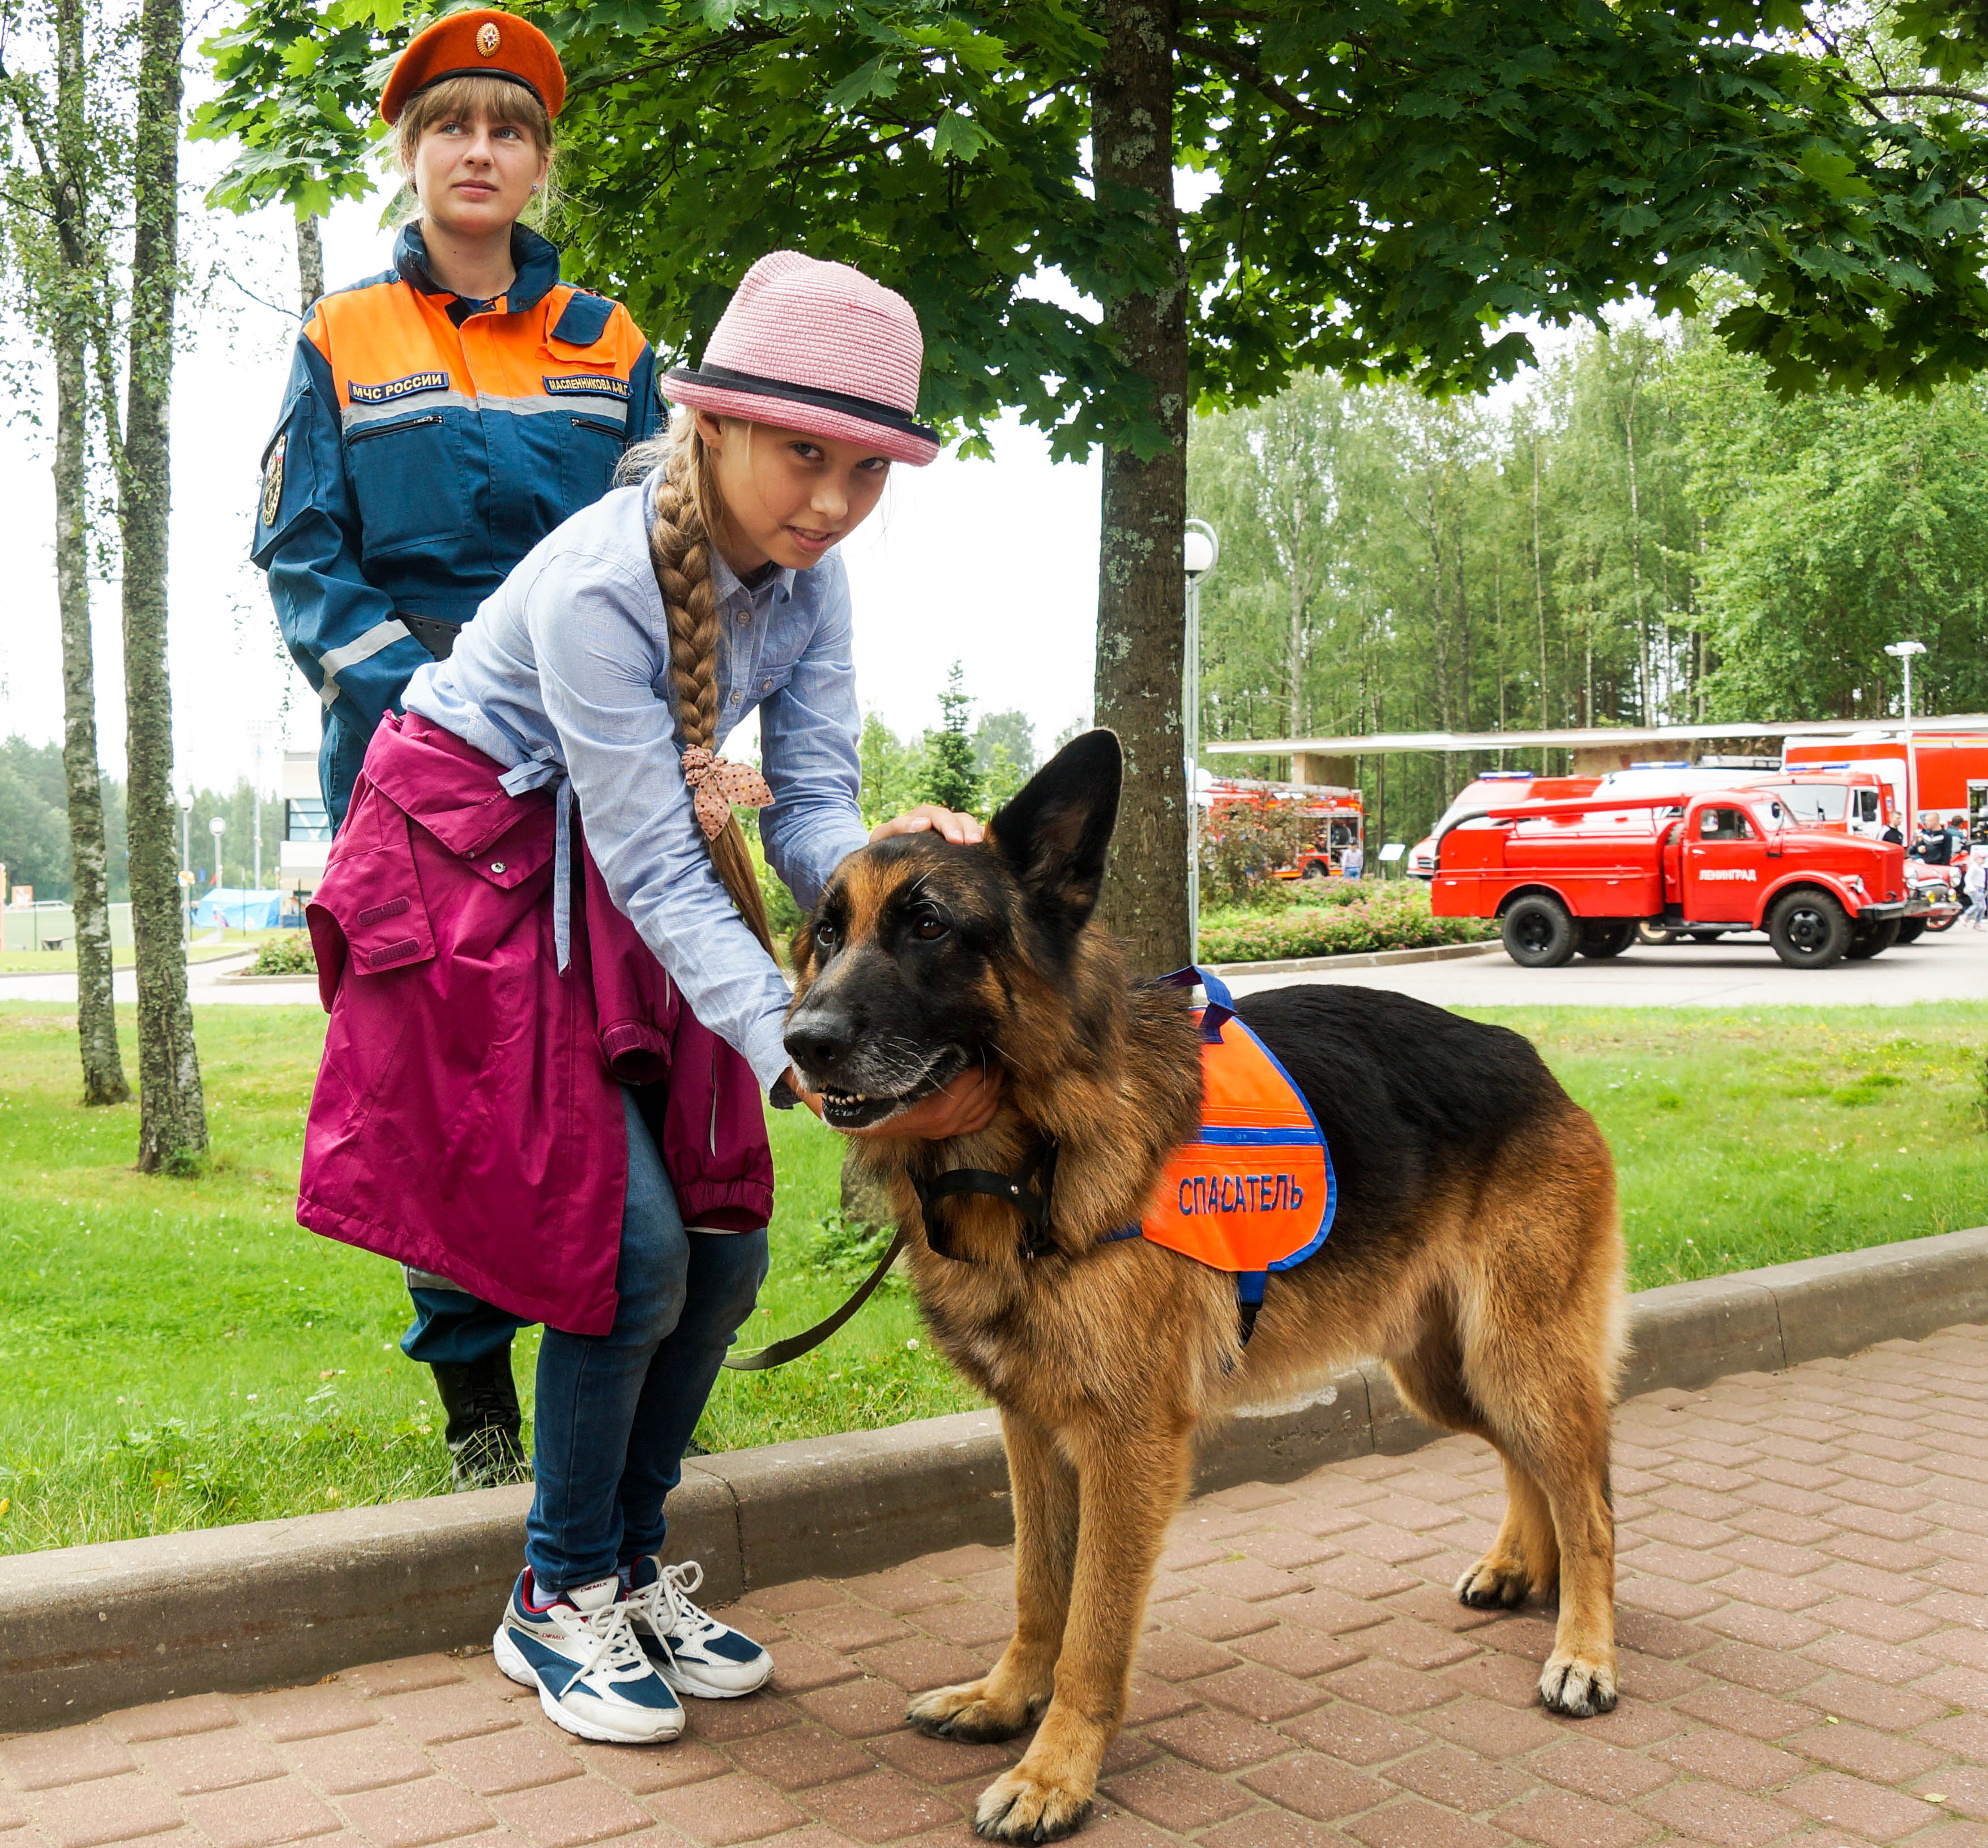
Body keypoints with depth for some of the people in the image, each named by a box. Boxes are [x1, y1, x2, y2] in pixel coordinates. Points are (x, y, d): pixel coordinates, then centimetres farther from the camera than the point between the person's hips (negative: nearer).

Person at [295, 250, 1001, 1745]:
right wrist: (804, 1058, -39)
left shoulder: (810, 576, -9)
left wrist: (892, 857, -35)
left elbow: (807, 809, -11)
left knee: (724, 1244, 2)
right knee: (628, 1243, -14)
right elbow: (654, 870, -31)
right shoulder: (598, 584, -30)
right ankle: (559, 1601, 8)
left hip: (631, 881, 7)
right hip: (476, 875, -7)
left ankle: (635, 1567, 22)